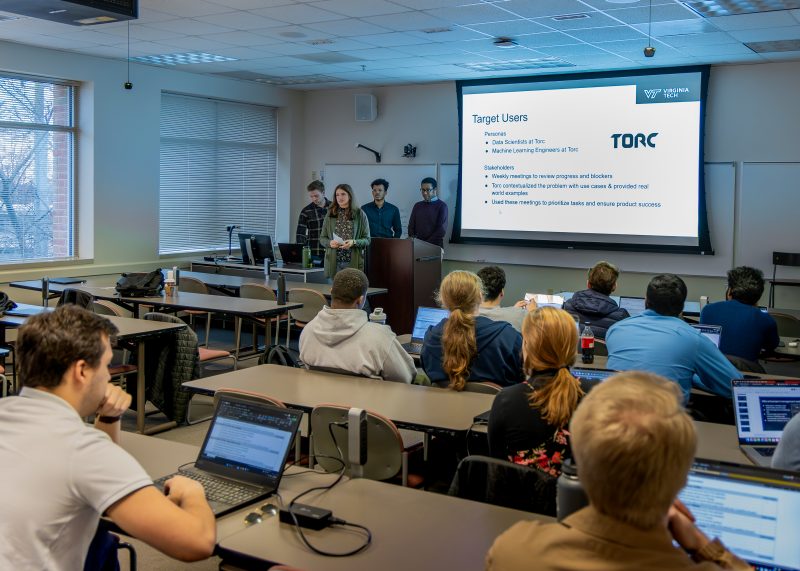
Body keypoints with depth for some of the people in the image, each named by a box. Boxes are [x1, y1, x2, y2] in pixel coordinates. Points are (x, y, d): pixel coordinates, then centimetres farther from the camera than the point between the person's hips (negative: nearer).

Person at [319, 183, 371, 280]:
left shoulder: (360, 214, 3)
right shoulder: (330, 214, 9)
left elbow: (367, 240, 3)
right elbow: (322, 238, 13)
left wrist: (354, 242, -15)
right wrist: (329, 242, -8)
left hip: (353, 262, -2)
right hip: (334, 262, 2)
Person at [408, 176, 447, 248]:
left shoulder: (442, 206, -2)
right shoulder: (417, 206, 12)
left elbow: (441, 230, -8)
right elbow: (411, 225, 14)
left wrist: (427, 243, -14)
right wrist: (412, 239, -4)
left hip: (435, 246, -4)